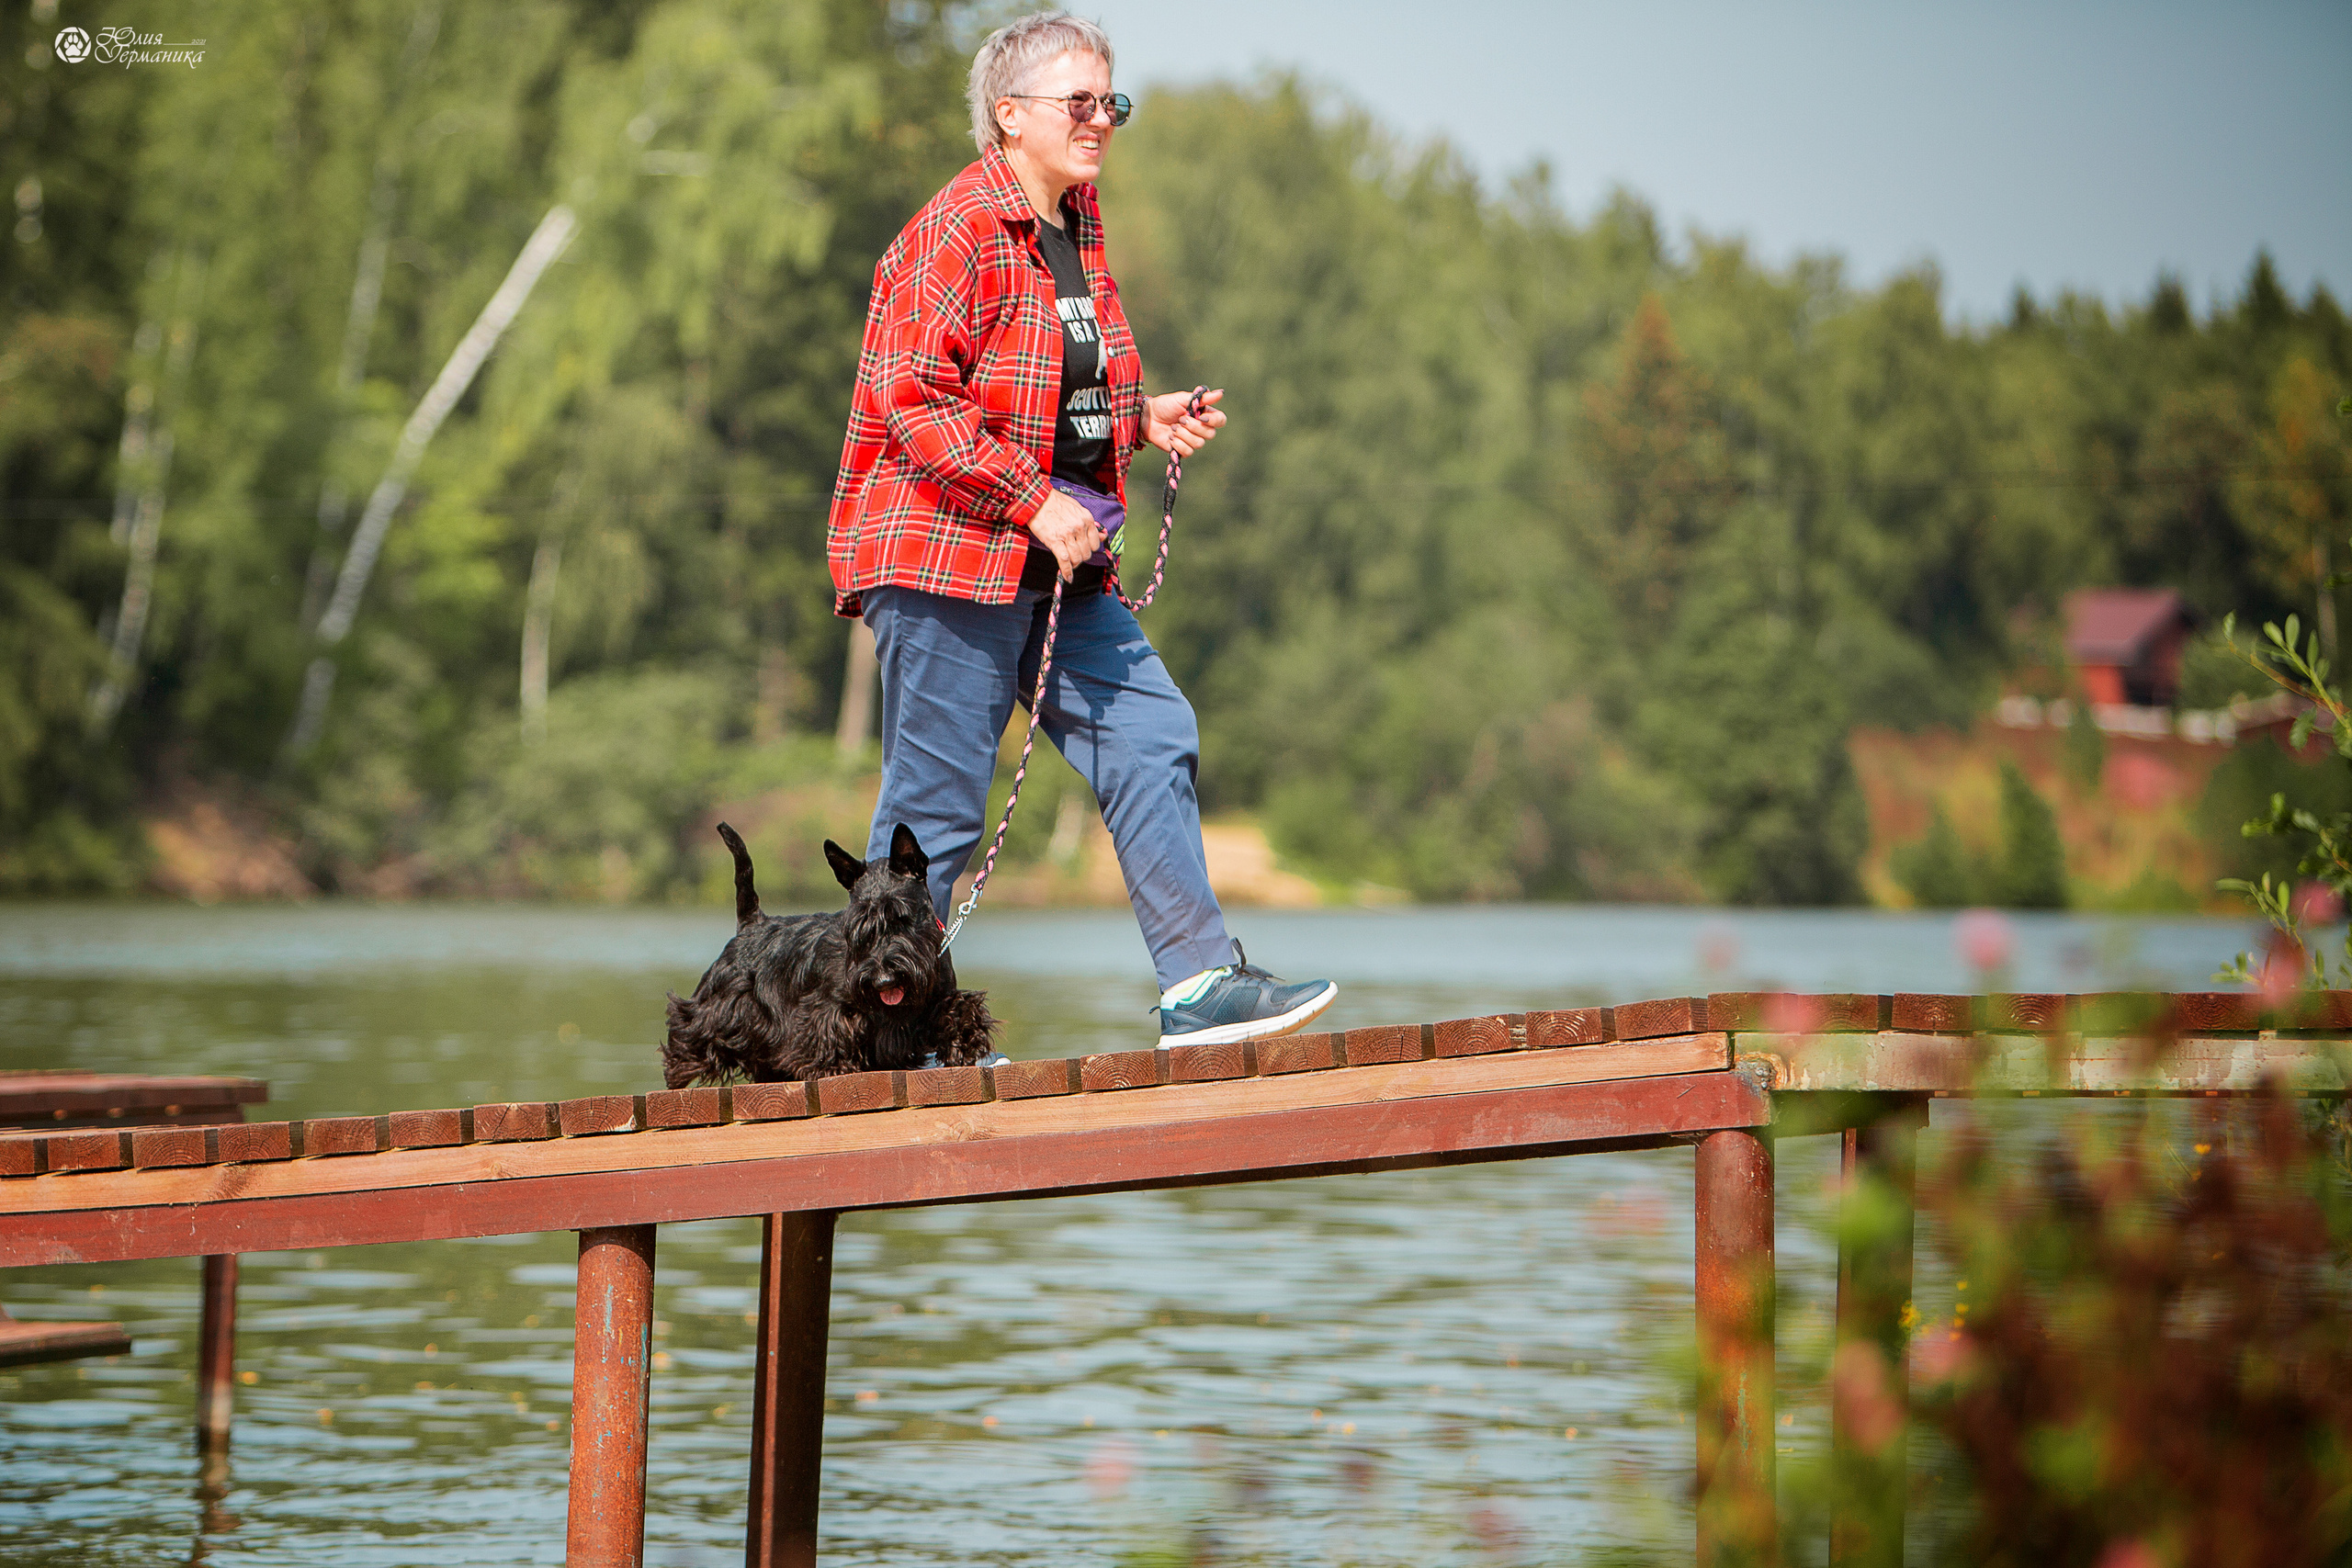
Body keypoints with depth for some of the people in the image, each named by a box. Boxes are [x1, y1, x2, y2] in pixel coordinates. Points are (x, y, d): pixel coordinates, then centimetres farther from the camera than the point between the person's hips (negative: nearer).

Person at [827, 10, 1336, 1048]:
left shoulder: (1077, 225, 16)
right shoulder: (957, 234, -14)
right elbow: (912, 400, -21)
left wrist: (1146, 419, 9)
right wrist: (1037, 502, -21)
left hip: (1058, 568, 9)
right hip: (944, 548, -9)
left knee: (1151, 737, 1)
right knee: (937, 799, -4)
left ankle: (1199, 984, 1)